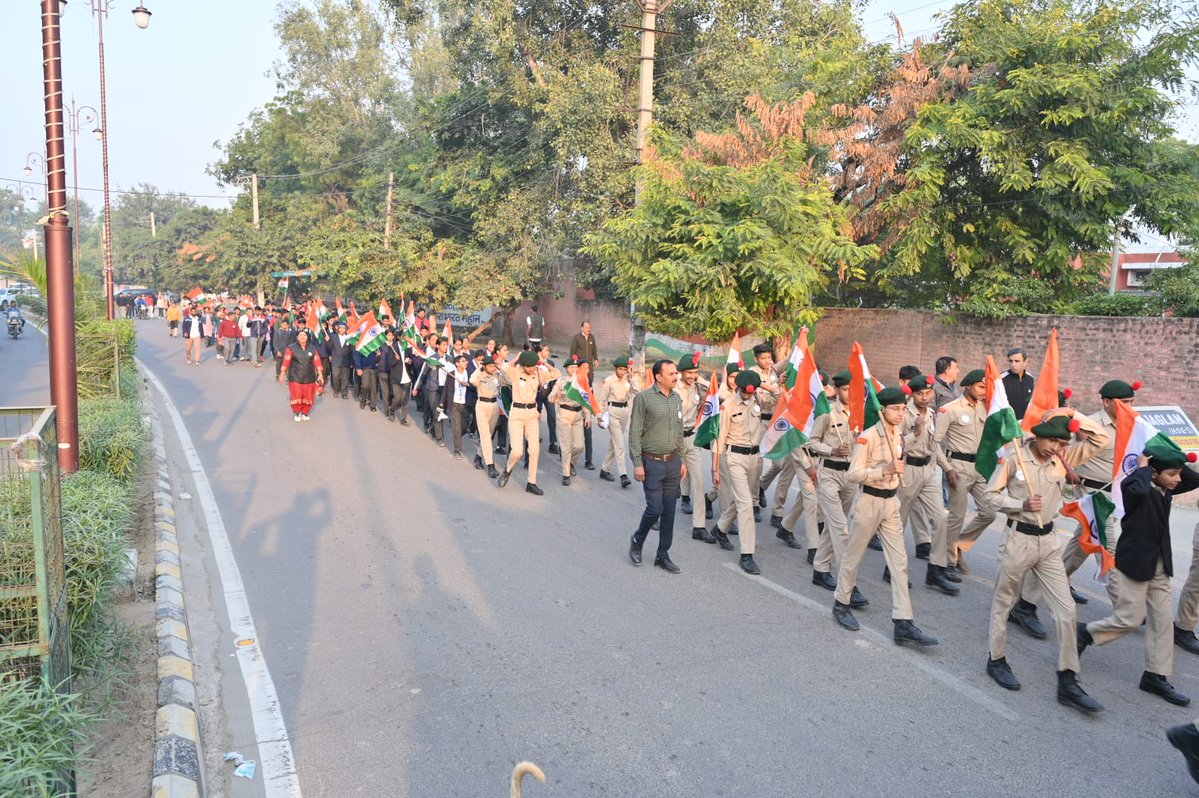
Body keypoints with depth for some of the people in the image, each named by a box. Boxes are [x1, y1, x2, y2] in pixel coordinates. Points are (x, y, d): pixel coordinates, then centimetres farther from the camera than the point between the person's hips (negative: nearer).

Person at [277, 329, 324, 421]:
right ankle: (297, 413, 16)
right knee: (296, 396, -6)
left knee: (308, 397, 4)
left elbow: (317, 361, 4)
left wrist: (320, 374, 0)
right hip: (295, 378, -2)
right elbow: (286, 361, -1)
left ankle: (305, 413, 24)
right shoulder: (291, 348, -3)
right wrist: (283, 374, 0)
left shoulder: (312, 348, 4)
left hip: (309, 378, 3)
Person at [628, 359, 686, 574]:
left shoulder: (677, 398, 10)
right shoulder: (644, 398, -9)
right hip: (652, 463, -6)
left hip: (673, 462, 6)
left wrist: (682, 461, 15)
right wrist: (637, 464, -13)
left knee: (669, 511, 8)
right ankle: (637, 540, 22)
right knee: (655, 508, -6)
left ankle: (662, 555, 19)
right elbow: (635, 433, -9)